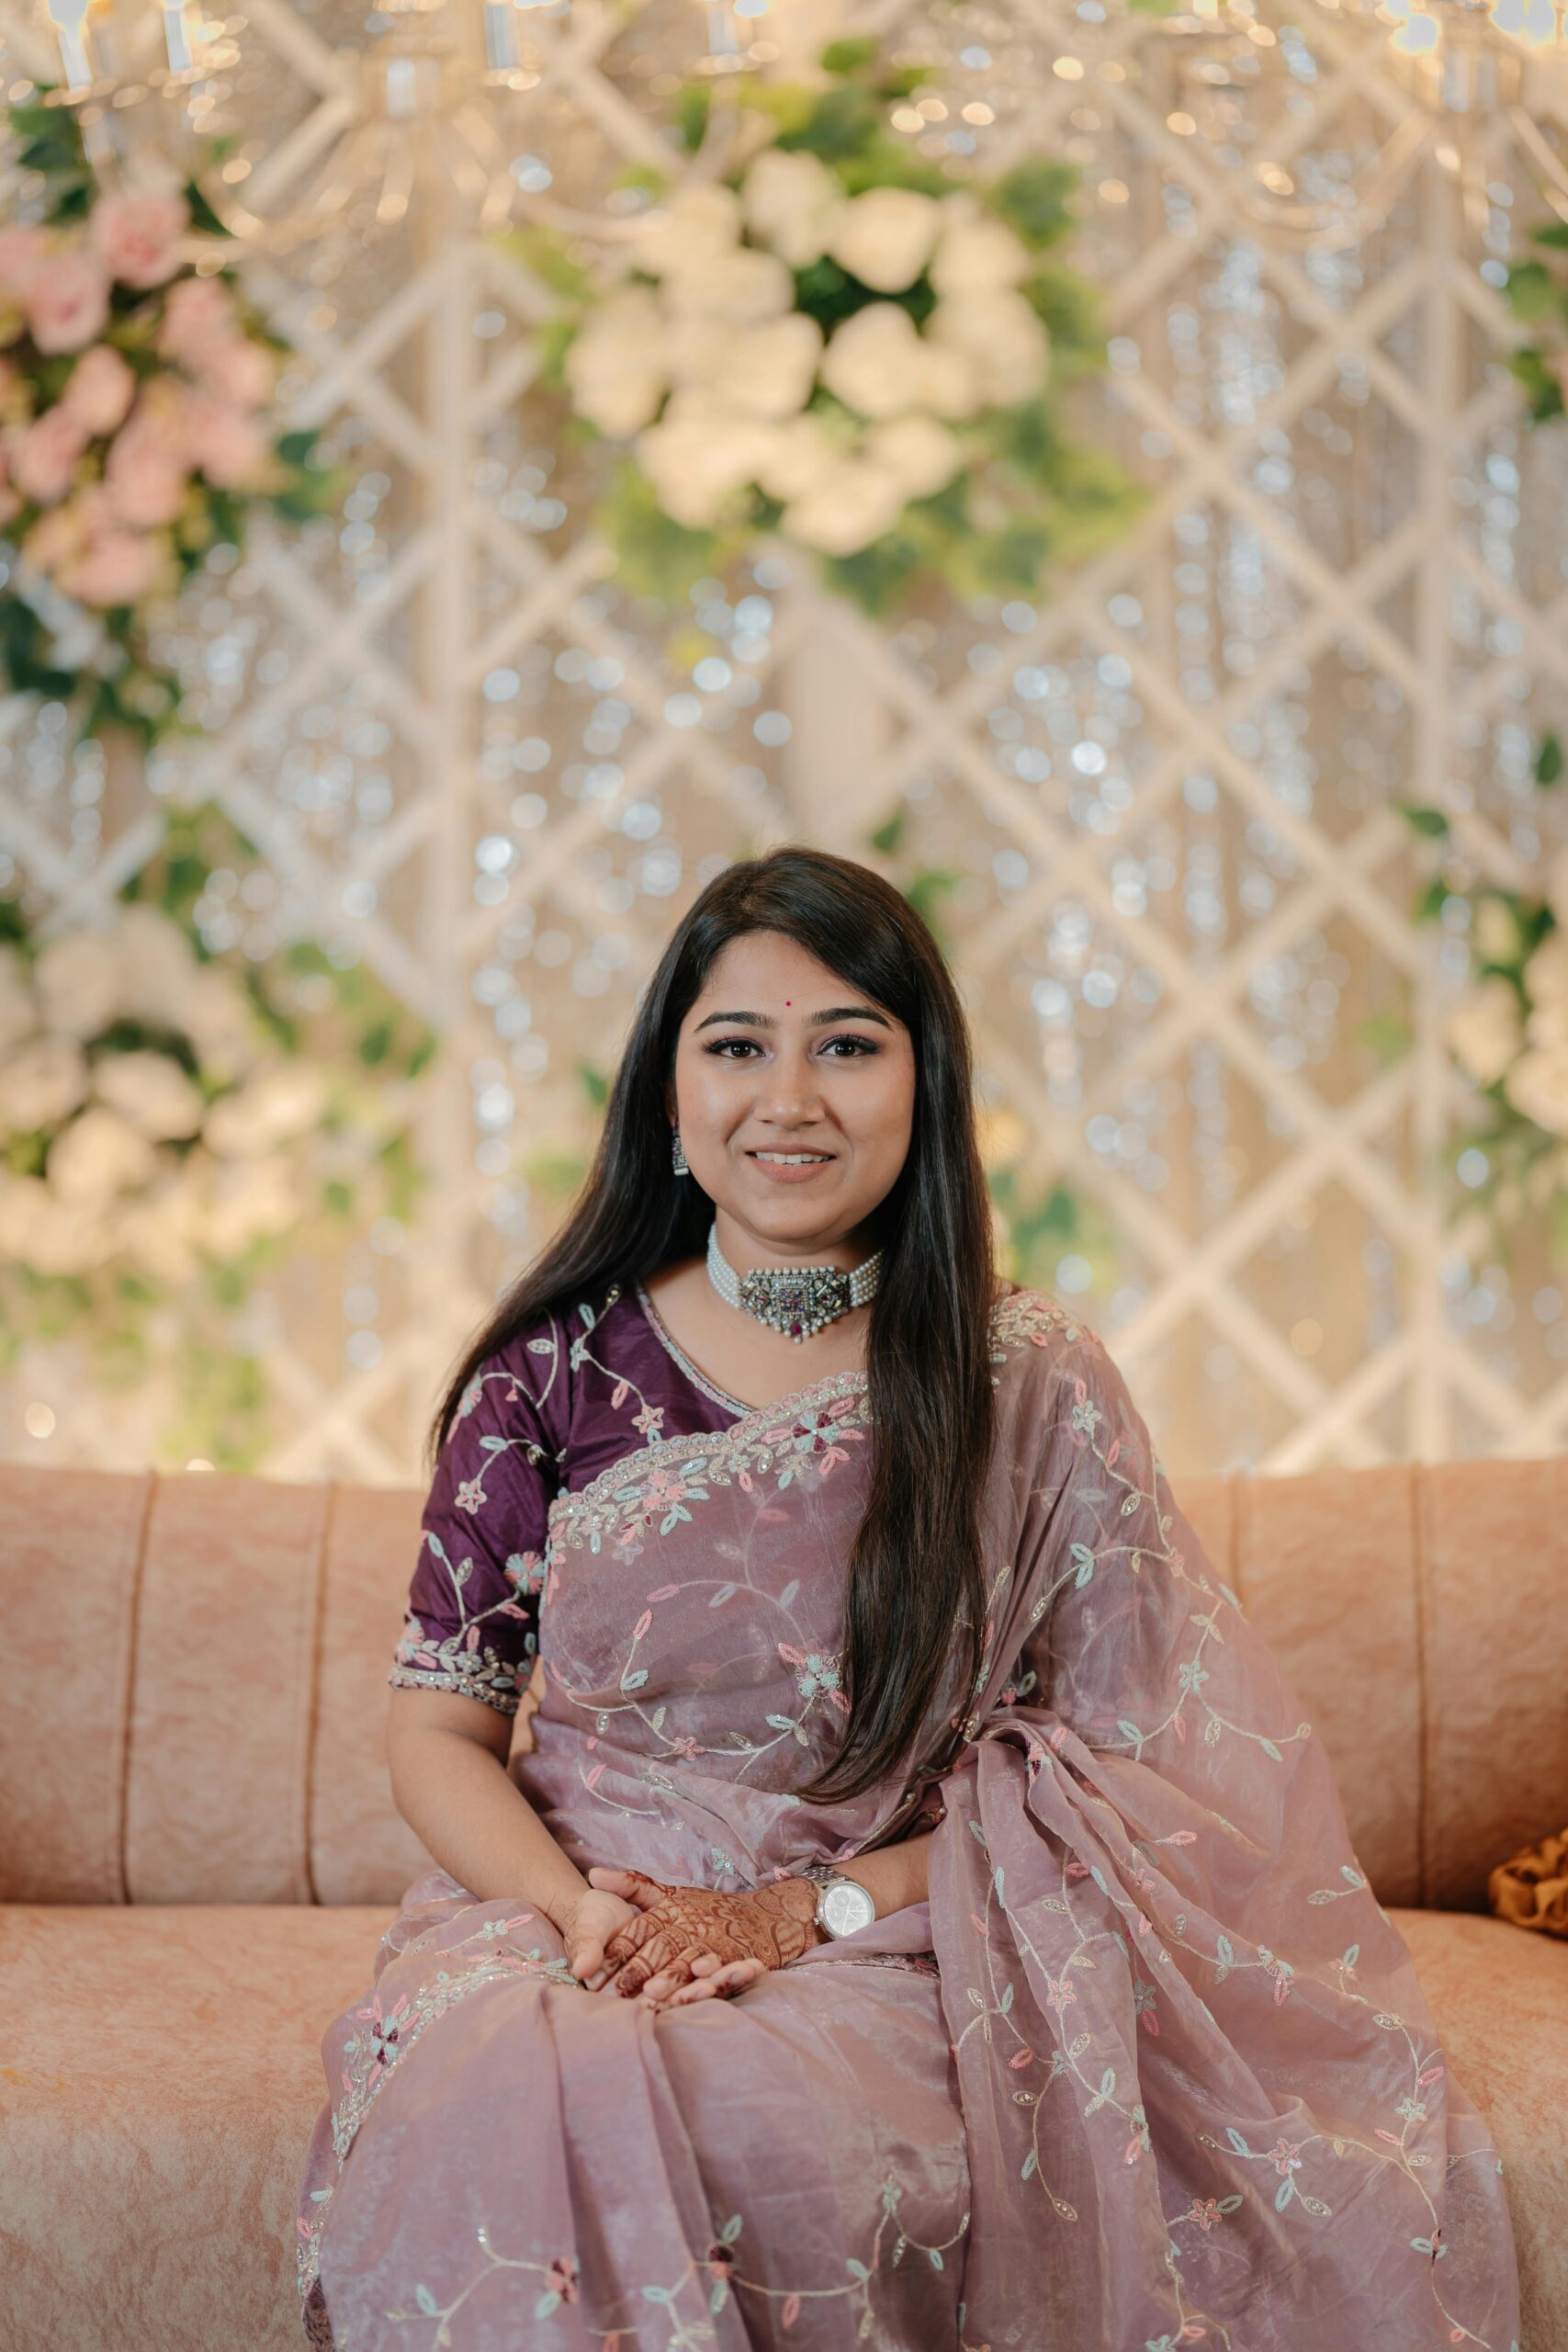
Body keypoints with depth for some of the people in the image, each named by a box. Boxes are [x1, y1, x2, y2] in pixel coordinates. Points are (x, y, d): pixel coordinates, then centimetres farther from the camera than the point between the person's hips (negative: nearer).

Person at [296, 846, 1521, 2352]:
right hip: (563, 1910, 1)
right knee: (497, 2108, -34)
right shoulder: (558, 1368, 4)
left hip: (888, 1949, 0)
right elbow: (440, 1733, 6)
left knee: (770, 2127, -35)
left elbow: (1106, 1774, 1)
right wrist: (579, 1905, -15)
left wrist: (799, 1910, -11)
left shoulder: (1032, 1385, 1)